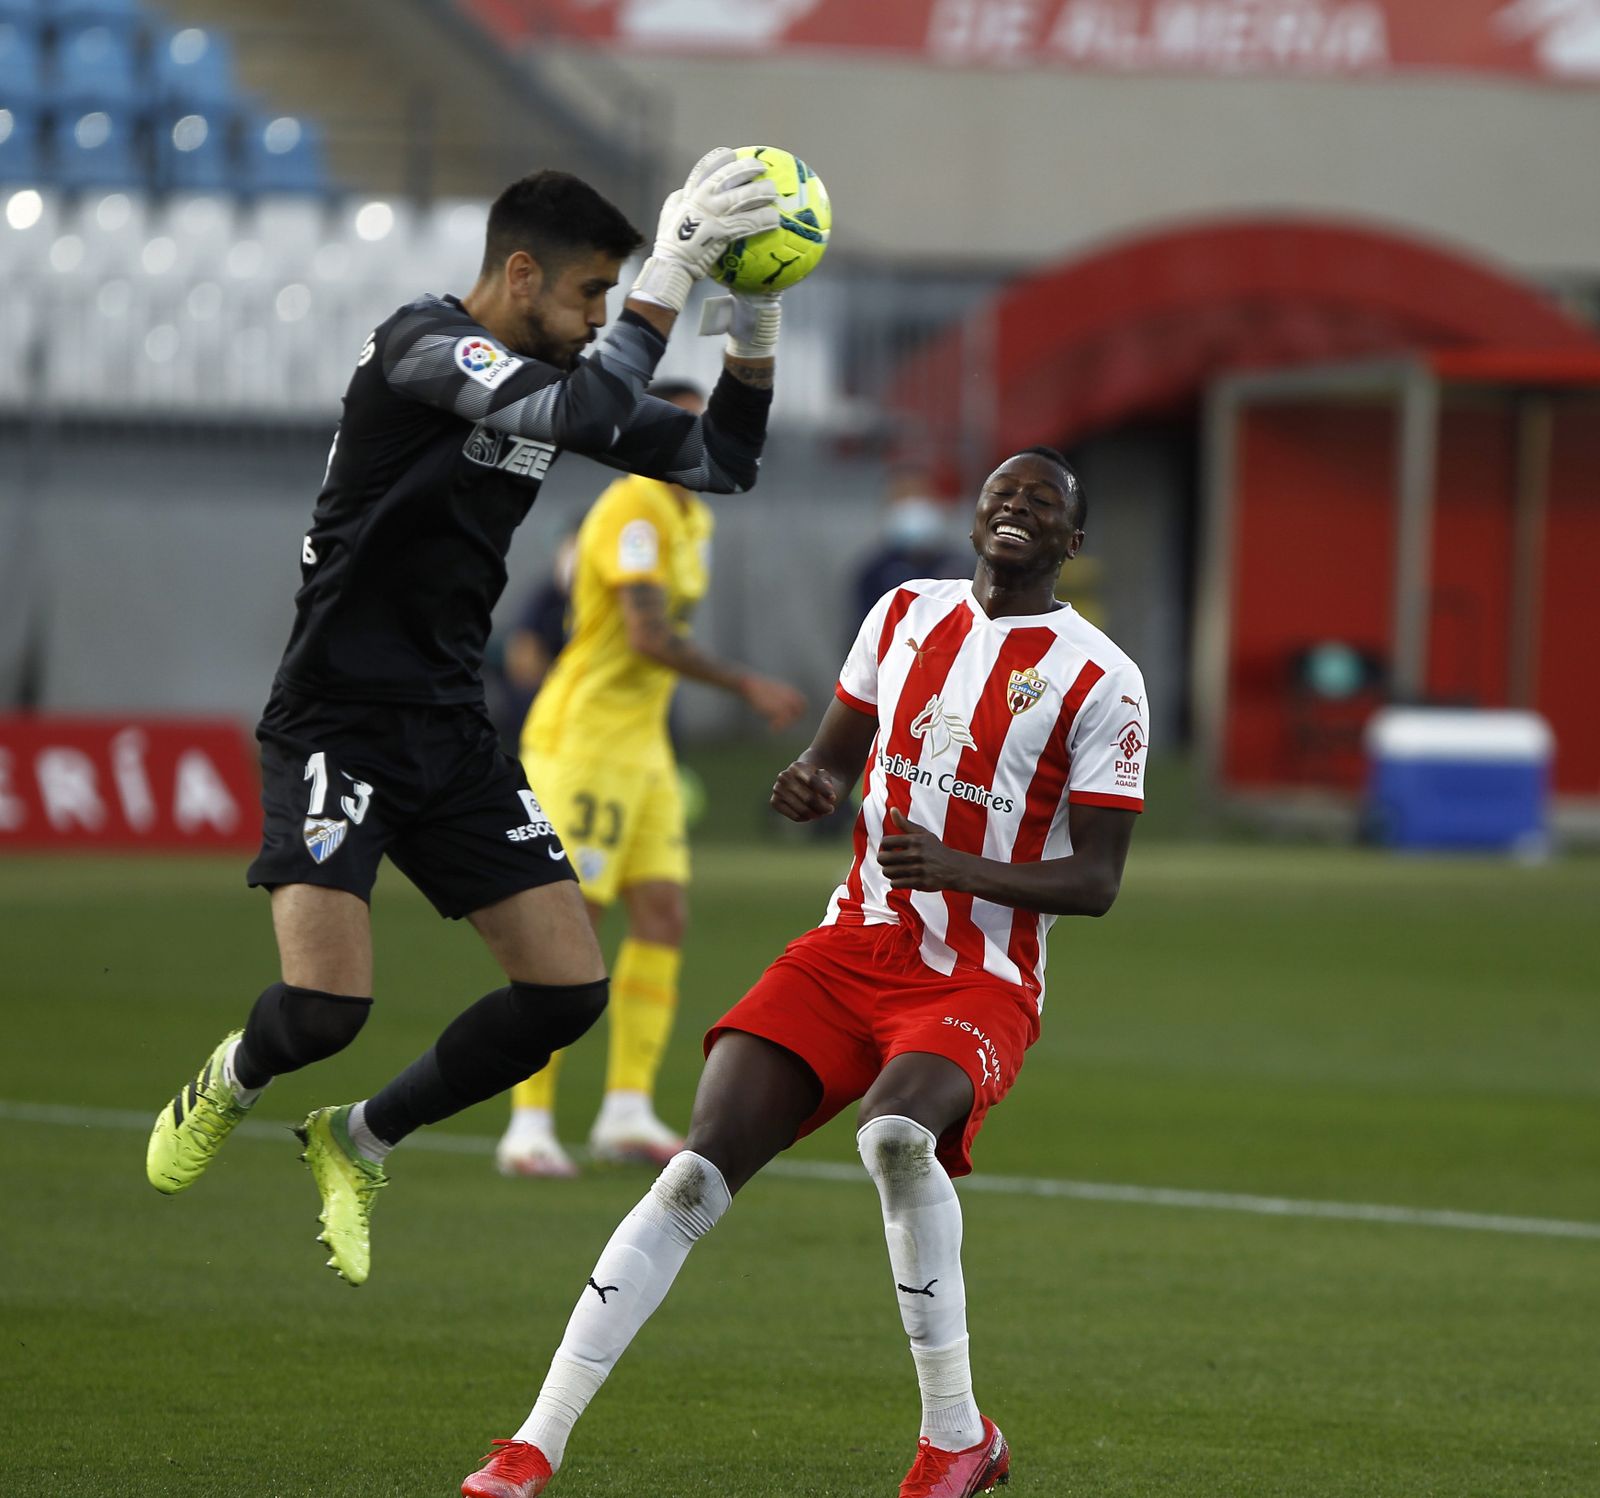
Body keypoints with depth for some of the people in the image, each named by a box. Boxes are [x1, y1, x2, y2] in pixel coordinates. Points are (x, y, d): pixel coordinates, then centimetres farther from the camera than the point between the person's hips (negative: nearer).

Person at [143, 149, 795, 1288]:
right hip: (337, 723, -8)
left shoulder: (555, 376, 9)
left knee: (570, 988, -3)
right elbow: (580, 411, -32)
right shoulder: (421, 344, -15)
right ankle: (234, 1083, 18)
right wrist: (670, 278, -29)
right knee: (326, 1010, -21)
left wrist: (758, 326, 2)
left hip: (452, 733, 8)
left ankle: (363, 1138, 19)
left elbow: (722, 462, 15)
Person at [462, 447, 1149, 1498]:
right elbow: (837, 758, 22)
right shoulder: (907, 615, 11)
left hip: (979, 984, -4)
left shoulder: (1098, 680, -4)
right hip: (853, 950, 4)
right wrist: (810, 787, -3)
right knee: (698, 1174, -12)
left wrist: (962, 868, -24)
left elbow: (1097, 881, -7)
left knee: (897, 1131, -36)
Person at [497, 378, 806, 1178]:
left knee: (663, 915, 1)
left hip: (642, 749, 9)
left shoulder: (691, 515, 15)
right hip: (581, 743, -9)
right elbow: (649, 637, -24)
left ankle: (627, 1113, 0)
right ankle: (529, 1125, -5)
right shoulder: (633, 509, -15)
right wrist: (747, 686, -21)